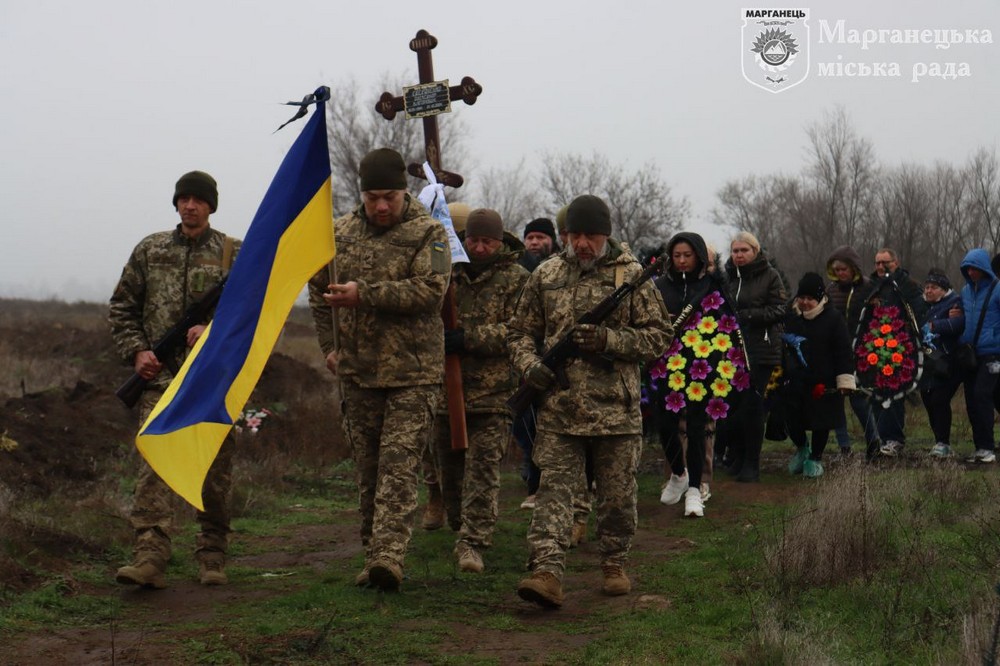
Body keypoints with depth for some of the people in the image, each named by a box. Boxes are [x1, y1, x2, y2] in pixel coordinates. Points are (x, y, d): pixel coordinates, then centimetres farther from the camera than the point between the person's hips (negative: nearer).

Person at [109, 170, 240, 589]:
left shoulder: (235, 254, 7)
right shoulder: (149, 251, 11)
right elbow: (122, 308, 15)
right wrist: (137, 351, -1)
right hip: (161, 375, 0)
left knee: (215, 472, 4)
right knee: (155, 463, -14)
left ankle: (212, 558, 17)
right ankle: (150, 558, -21)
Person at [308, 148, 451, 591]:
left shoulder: (429, 233, -5)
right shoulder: (341, 233, 9)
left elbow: (430, 290, -19)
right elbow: (318, 289, 22)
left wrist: (364, 294, -21)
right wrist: (329, 346, 14)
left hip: (412, 373, -5)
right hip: (358, 372, 5)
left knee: (399, 465, -12)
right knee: (368, 469, 10)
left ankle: (389, 555, -19)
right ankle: (373, 557, 18)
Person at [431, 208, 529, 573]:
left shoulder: (516, 279, -1)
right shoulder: (450, 273, 11)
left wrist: (467, 338, -19)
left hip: (493, 392, -4)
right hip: (446, 389, 5)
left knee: (483, 466, -10)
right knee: (449, 466, 13)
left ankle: (473, 541, -10)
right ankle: (462, 526, 34)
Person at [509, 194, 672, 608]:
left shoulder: (632, 276, 3)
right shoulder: (545, 276, 9)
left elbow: (659, 337, 1)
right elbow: (521, 332, 17)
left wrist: (608, 339, -12)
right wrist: (530, 367, -4)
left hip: (616, 408, -1)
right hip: (558, 407, 1)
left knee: (617, 494, 8)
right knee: (554, 488, -8)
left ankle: (615, 565, 26)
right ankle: (546, 573, -15)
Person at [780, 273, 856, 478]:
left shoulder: (833, 318, -7)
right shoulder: (790, 317, 5)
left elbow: (844, 352, -7)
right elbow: (782, 347, 16)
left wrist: (845, 380, -11)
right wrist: (780, 374, 15)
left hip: (824, 382, -3)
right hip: (795, 381, 3)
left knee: (821, 422, 5)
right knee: (791, 418, -1)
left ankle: (815, 458, 22)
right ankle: (801, 448, 27)